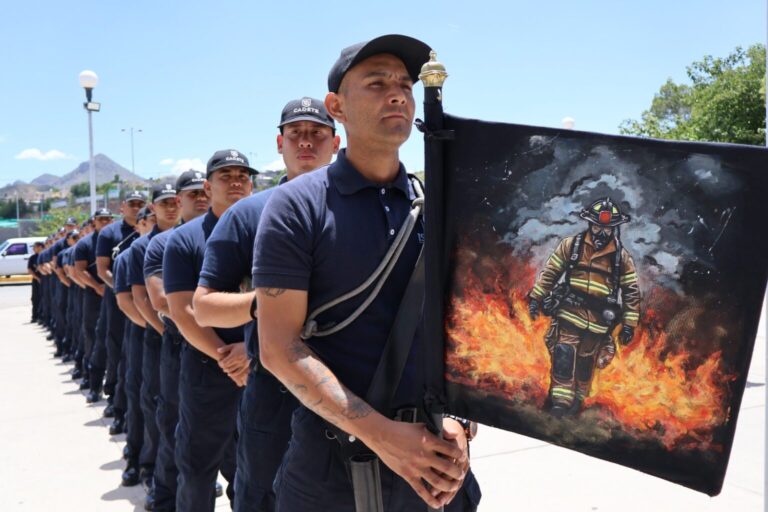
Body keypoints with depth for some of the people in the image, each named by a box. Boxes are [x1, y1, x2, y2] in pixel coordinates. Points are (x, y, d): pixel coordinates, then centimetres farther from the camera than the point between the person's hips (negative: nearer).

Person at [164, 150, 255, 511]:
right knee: (198, 464, 11)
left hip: (264, 368, 2)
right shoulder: (185, 239, -1)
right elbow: (183, 312, -8)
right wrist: (225, 357, -14)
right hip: (208, 369, -1)